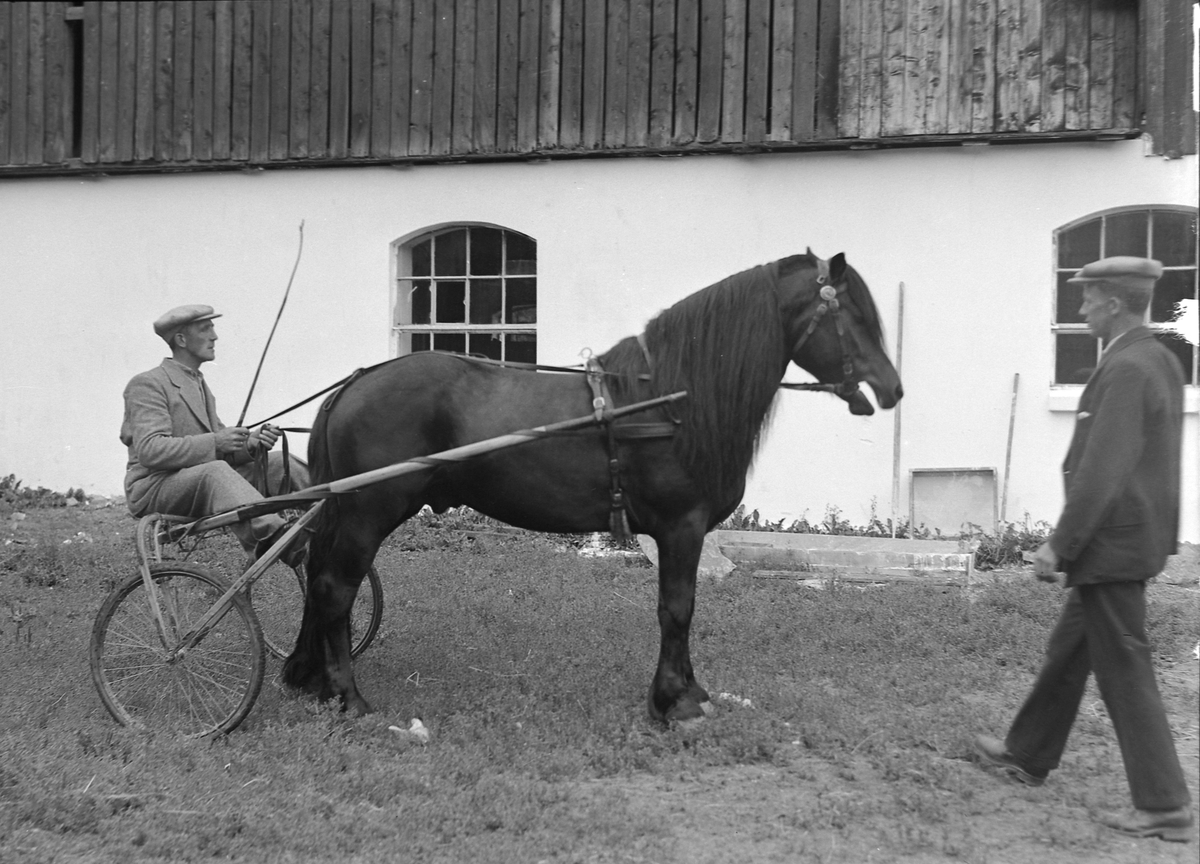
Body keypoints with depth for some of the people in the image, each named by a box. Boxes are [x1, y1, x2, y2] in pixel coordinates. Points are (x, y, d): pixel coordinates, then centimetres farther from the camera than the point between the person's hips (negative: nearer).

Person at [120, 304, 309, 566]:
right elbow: (149, 450, -22)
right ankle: (271, 537, -60)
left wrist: (250, 442, -10)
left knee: (280, 463, -8)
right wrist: (214, 442, -28)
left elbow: (220, 447, 12)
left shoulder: (199, 384, 21)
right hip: (153, 488, -8)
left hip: (202, 482, 8)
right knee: (216, 471, -39)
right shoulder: (147, 385, -7)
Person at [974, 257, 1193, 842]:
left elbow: (1101, 473, -25)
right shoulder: (1159, 361, 10)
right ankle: (1027, 756, 35)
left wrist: (1060, 545, -20)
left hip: (1110, 545, -10)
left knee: (1124, 670, -2)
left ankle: (1165, 805, 5)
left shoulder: (1126, 371, -21)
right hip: (1137, 534, 10)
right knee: (1068, 650, 21)